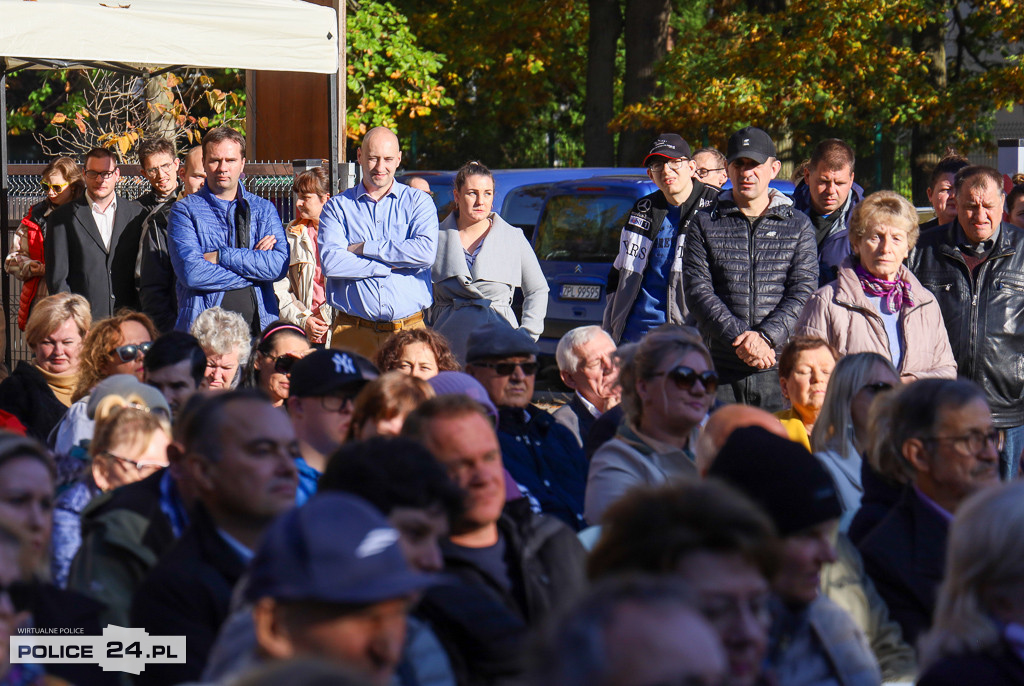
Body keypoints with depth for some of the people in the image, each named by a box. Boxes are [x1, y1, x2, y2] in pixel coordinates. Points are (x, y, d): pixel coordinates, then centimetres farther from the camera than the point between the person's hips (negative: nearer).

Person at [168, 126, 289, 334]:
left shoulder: (264, 209, 14)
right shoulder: (185, 211, 5)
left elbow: (279, 264, -2)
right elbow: (192, 273, -9)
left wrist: (220, 256, -9)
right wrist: (253, 268, -6)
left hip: (259, 325, 2)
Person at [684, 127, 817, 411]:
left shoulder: (798, 225, 12)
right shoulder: (705, 224, 11)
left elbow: (803, 292, 2)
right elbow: (698, 291, 0)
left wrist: (765, 336, -15)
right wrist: (739, 338, -14)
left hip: (779, 369, 0)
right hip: (720, 369, 0)